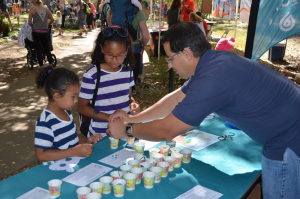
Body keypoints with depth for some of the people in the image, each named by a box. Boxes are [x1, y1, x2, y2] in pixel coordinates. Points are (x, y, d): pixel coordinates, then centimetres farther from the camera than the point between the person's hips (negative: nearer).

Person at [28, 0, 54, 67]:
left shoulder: (32, 8, -5)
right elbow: (52, 20, 7)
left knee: (38, 50, 5)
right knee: (47, 49, 16)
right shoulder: (46, 8, 4)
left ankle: (41, 66, 8)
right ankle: (51, 64, 23)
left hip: (36, 32, -3)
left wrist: (34, 26, 13)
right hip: (45, 32, 3)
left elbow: (29, 22, -6)